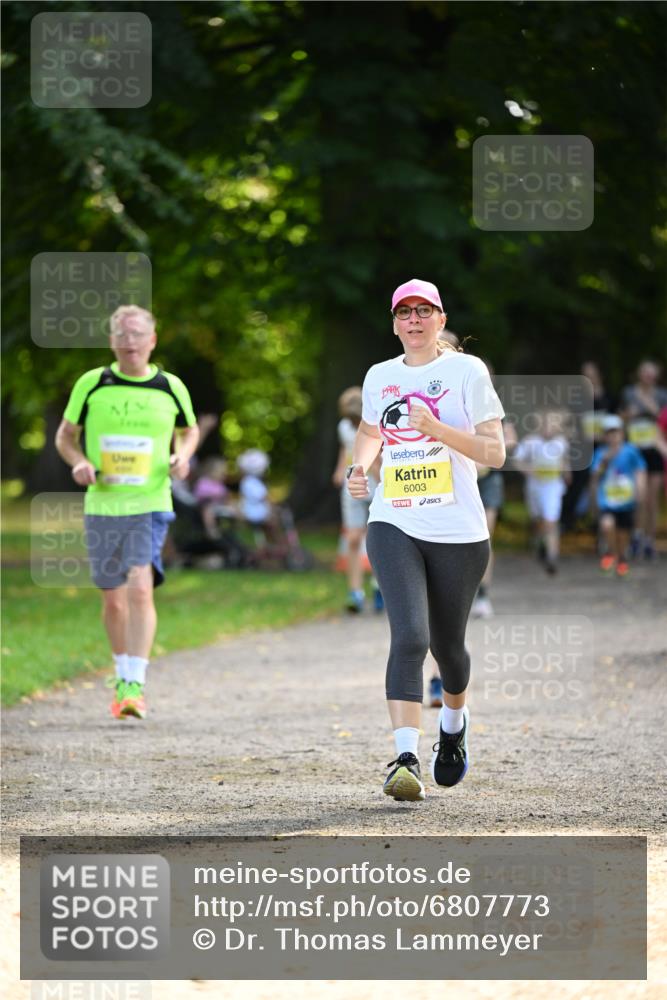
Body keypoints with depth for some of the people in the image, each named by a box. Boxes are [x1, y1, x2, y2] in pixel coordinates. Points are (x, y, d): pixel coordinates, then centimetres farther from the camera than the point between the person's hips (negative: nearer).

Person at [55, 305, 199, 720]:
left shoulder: (171, 388, 2)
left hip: (151, 504, -2)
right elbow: (65, 435, 11)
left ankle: (136, 685, -20)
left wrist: (183, 455, -1)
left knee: (140, 588, -19)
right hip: (102, 505, 2)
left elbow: (189, 429, 20)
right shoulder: (91, 384, 1)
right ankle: (123, 678, 30)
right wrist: (79, 463, -9)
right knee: (113, 599, 9)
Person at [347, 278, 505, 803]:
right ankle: (406, 757, -26)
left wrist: (437, 428, -20)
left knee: (447, 644, 12)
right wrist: (360, 466, 9)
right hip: (393, 525, 1)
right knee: (409, 636, -19)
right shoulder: (380, 376, 10)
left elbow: (495, 452, -7)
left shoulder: (467, 371, -2)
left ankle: (454, 720, 45)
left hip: (458, 532, -1)